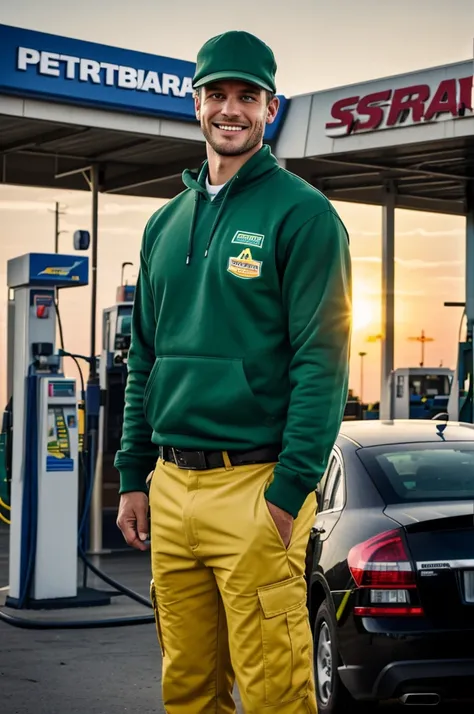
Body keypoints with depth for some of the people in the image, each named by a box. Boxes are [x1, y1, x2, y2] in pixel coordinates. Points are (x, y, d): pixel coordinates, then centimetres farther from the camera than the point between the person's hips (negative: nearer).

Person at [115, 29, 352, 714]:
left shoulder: (301, 214, -4)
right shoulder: (166, 223, 16)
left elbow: (322, 362, -11)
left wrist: (290, 492, -17)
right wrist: (133, 477, 13)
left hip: (255, 486, -6)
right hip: (170, 485, 6)